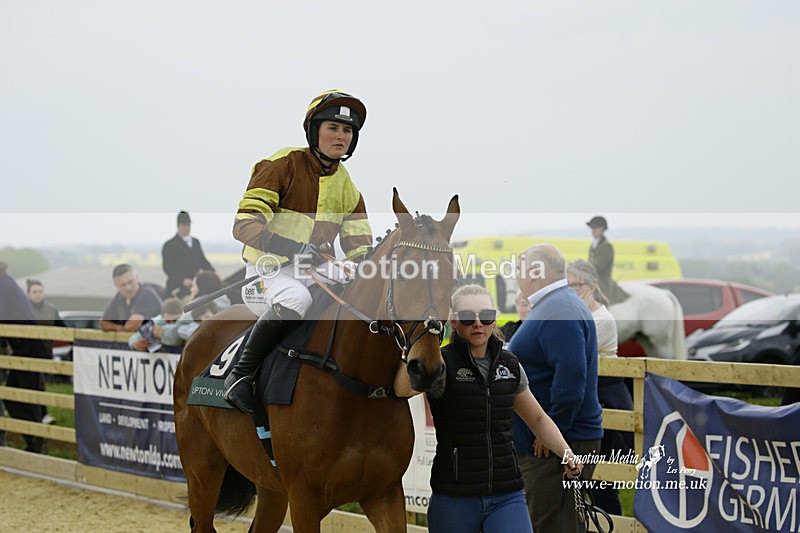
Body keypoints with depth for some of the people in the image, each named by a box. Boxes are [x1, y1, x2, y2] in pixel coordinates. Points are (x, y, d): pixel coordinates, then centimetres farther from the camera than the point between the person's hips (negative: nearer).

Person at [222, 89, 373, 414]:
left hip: (313, 275, 6)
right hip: (266, 274, -6)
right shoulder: (285, 165, -6)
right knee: (296, 297, -40)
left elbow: (359, 248, 12)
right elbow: (245, 225, -15)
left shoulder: (347, 189, 13)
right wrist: (292, 248, -30)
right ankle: (240, 375, -26)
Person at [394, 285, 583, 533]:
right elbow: (404, 388, -28)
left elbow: (538, 419, 22)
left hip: (506, 496, 3)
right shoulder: (442, 362, -6)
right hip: (453, 500, -3)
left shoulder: (510, 365, 9)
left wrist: (567, 454, 9)